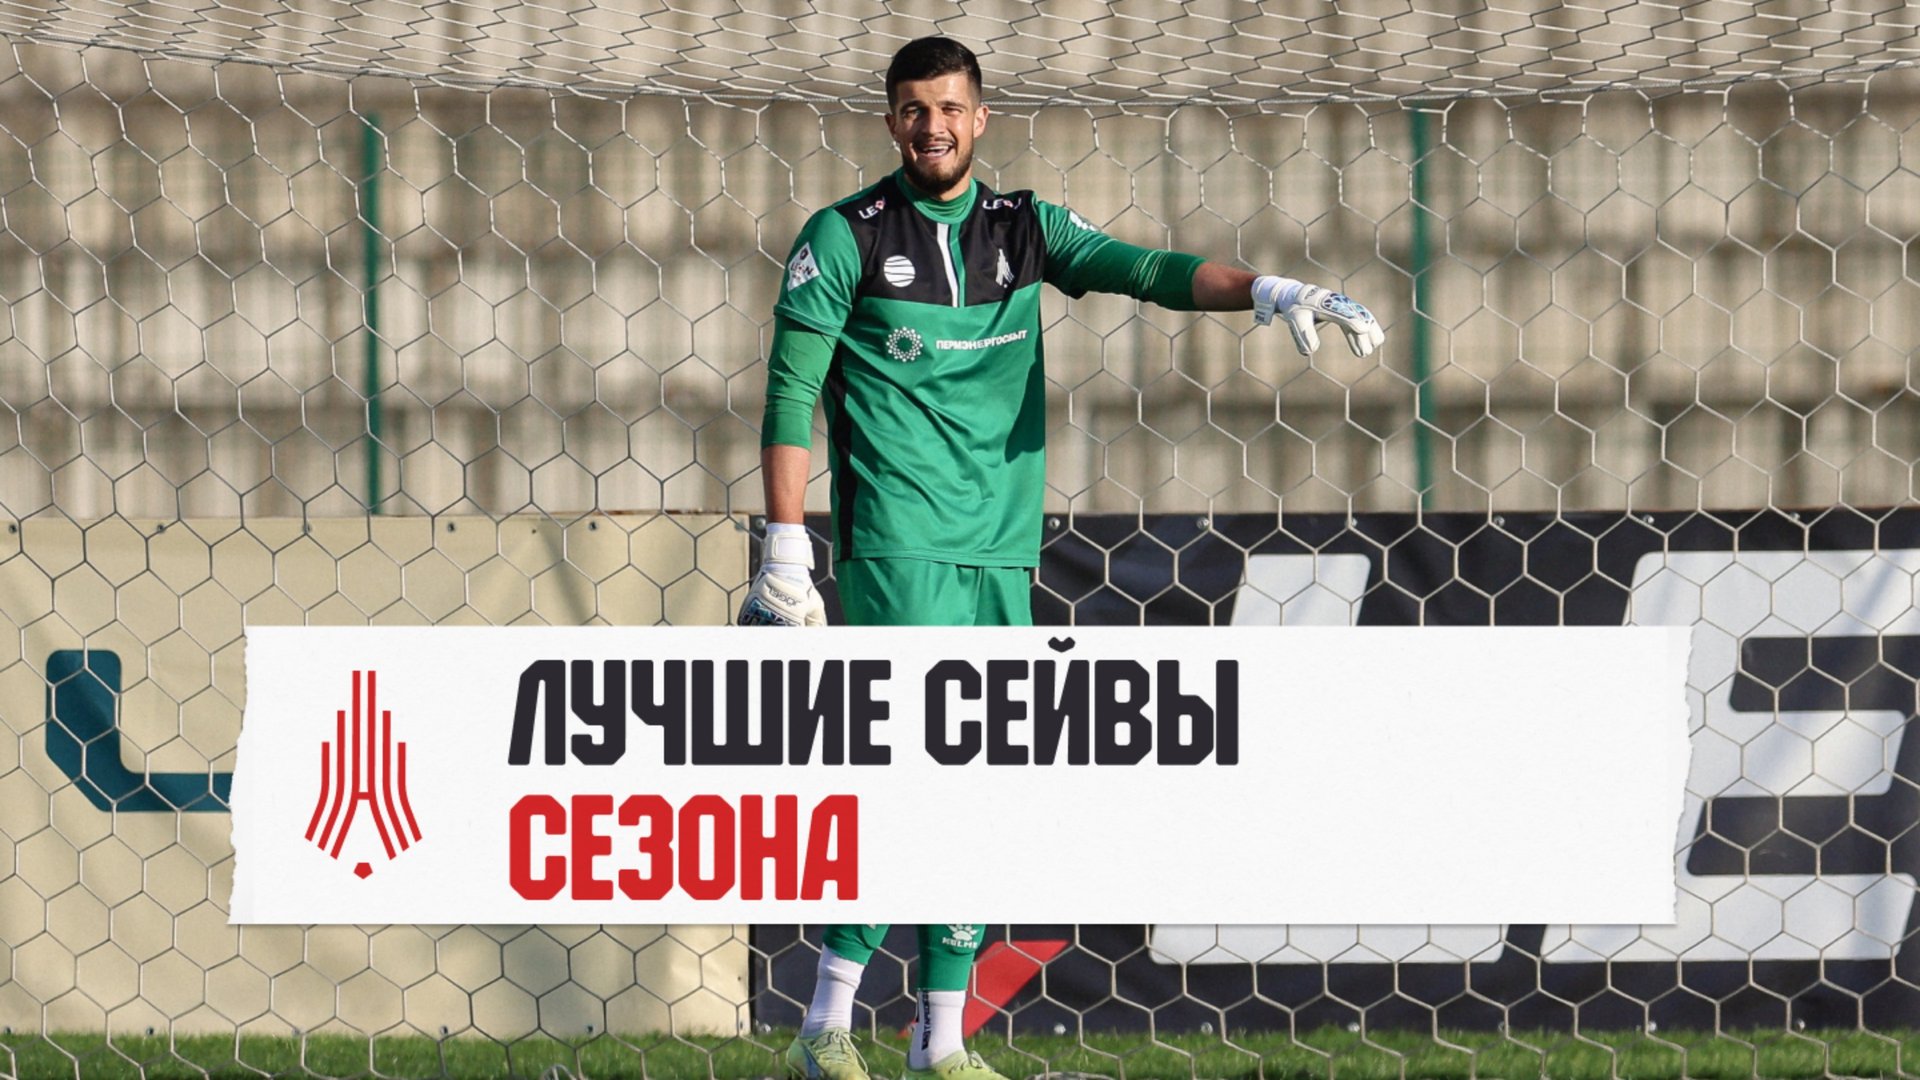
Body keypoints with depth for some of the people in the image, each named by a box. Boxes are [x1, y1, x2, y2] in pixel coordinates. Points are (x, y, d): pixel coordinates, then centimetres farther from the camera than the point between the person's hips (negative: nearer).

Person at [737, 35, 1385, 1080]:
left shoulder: (1024, 227, 12)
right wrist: (785, 545, -10)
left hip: (1001, 554, 6)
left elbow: (1143, 270, 0)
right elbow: (790, 392, -3)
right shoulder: (845, 236, -1)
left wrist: (1267, 290, -18)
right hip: (896, 547, -6)